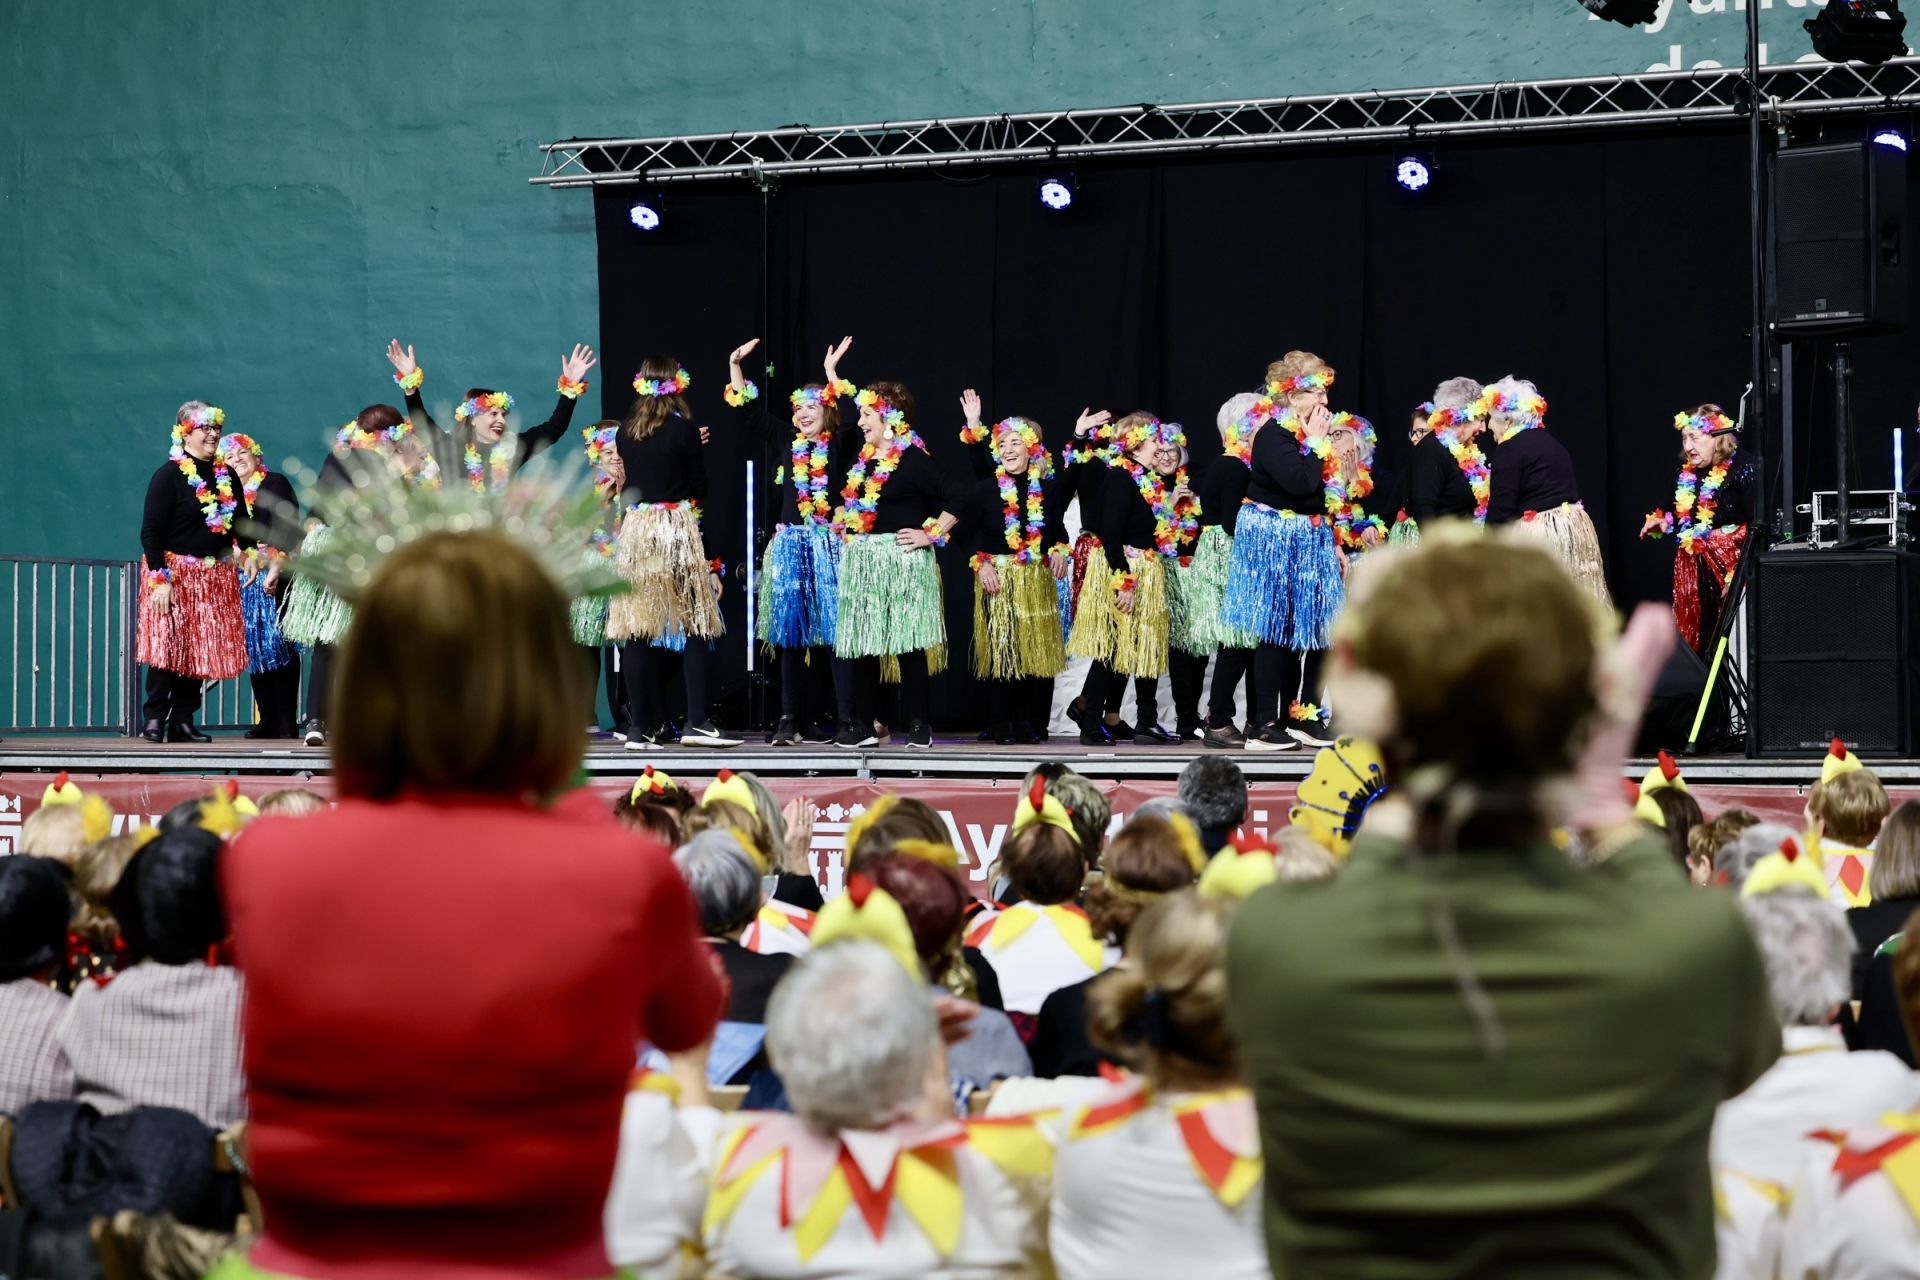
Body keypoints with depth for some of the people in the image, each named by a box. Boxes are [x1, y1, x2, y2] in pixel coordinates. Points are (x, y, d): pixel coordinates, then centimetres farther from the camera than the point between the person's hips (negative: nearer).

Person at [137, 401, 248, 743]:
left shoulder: (227, 476, 12)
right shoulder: (169, 475, -7)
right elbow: (150, 531, -11)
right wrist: (160, 578, -18)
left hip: (216, 577, 6)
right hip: (174, 574, -6)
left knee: (203, 649, 3)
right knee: (168, 645, -10)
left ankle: (183, 721, 8)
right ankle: (154, 718, -5)